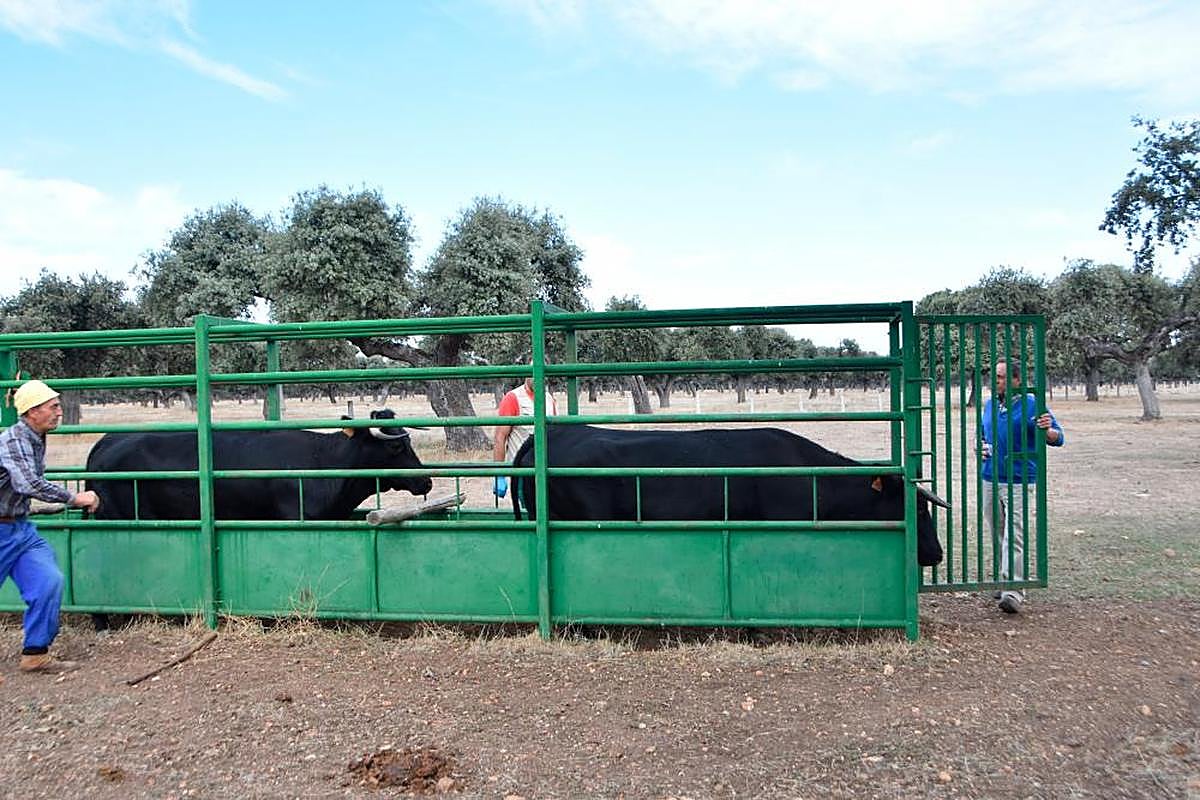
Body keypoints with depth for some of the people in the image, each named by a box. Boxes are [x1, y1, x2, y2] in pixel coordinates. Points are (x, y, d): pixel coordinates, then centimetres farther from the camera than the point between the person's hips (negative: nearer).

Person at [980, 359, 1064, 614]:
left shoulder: (1031, 404, -7)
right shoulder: (990, 404, 12)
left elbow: (1058, 437, -10)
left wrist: (1048, 431, -33)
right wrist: (981, 446, 6)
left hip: (1018, 482, -6)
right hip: (990, 480, 6)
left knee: (1014, 537, -11)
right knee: (998, 536, 14)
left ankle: (1013, 592, -13)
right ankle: (1004, 581, 26)